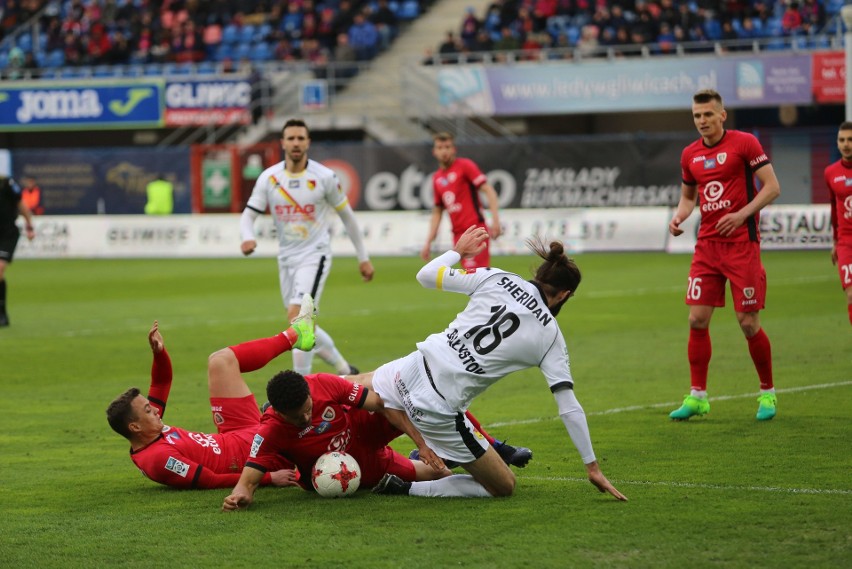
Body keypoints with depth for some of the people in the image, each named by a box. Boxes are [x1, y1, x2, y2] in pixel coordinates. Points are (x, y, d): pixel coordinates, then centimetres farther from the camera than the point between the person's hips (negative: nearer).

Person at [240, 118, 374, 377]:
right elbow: (249, 215, -1)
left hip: (315, 256, -5)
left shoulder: (324, 177, -8)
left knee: (297, 316, -22)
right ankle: (344, 369, 32)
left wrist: (363, 258, 6)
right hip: (286, 258, 5)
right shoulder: (269, 178, -1)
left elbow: (347, 217, 3)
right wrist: (248, 237, -25)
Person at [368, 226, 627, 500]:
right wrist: (592, 467, 7)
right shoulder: (551, 336, 0)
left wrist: (458, 251, 27)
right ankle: (407, 487, 1)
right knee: (504, 487, 11)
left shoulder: (497, 279, 3)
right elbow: (570, 409, 0)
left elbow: (426, 275, 7)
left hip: (411, 372, 4)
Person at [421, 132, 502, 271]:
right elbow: (437, 212, 24)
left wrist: (495, 219, -22)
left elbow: (488, 190, -10)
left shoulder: (465, 165, -2)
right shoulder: (436, 178, 17)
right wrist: (428, 242, 19)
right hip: (458, 233, 6)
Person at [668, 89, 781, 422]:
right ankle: (697, 396, 7)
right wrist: (679, 216, 3)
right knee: (697, 319, -2)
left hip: (742, 243, -5)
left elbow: (772, 187, -7)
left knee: (748, 322, -4)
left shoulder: (744, 143, -6)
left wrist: (742, 214, -18)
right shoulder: (690, 155, 10)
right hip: (707, 244, 5)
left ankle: (767, 393, 13)